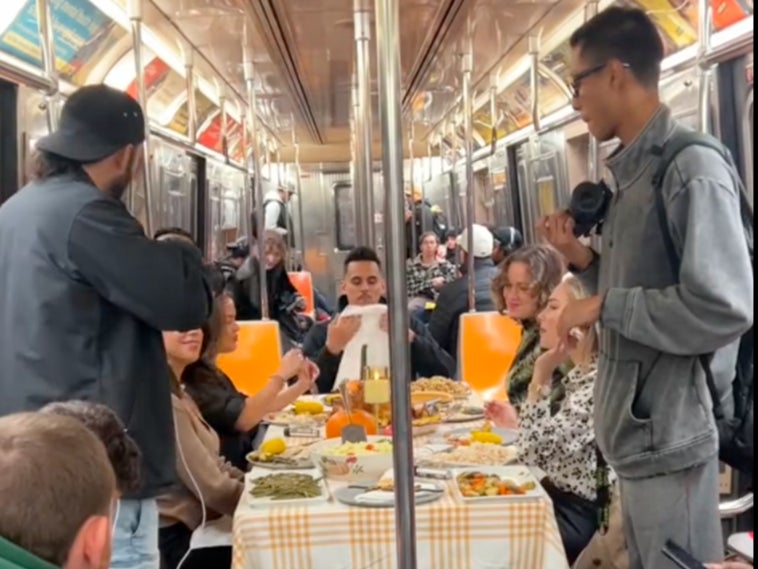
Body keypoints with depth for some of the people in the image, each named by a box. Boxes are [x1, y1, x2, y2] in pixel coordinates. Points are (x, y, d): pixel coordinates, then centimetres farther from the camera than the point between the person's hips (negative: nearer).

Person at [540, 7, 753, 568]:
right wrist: (584, 259, 2)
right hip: (637, 425, 9)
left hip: (671, 431, -9)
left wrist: (602, 306, -18)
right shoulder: (632, 174, 11)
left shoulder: (693, 169, -17)